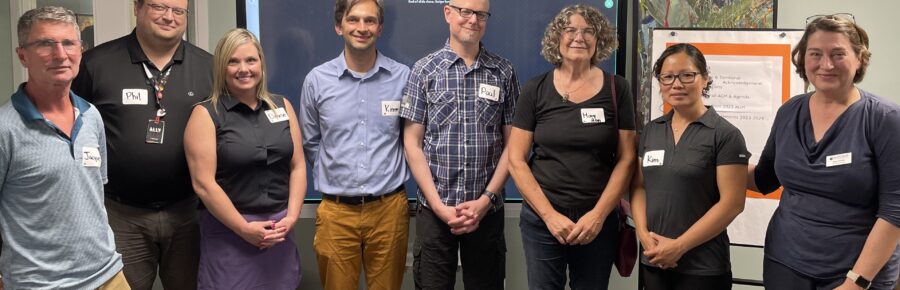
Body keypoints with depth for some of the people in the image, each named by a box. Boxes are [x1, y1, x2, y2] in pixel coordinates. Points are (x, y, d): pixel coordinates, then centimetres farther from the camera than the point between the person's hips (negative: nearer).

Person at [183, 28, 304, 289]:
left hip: (279, 230, 4)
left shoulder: (282, 107, 8)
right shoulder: (206, 114, -5)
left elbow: (298, 166, 7)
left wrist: (291, 217, -5)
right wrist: (244, 229, -13)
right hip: (228, 232, -4)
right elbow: (203, 183, -11)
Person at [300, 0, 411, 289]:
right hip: (336, 211, 0)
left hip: (388, 209, 0)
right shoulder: (317, 79, 0)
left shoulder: (403, 77, -2)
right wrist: (332, 178, 10)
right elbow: (310, 143, 12)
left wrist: (389, 176, 8)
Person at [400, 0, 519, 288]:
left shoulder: (504, 72, 3)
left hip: (487, 209, 1)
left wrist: (486, 199, -7)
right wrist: (438, 205, -9)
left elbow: (512, 143, 4)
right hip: (434, 209, -1)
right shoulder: (424, 69, 0)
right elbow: (412, 143, -2)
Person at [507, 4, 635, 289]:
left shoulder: (616, 89, 0)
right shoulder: (535, 90, -1)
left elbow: (626, 159, -1)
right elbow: (516, 160, -2)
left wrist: (599, 214, -10)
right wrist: (549, 214, -10)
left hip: (598, 220, 0)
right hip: (541, 219, 0)